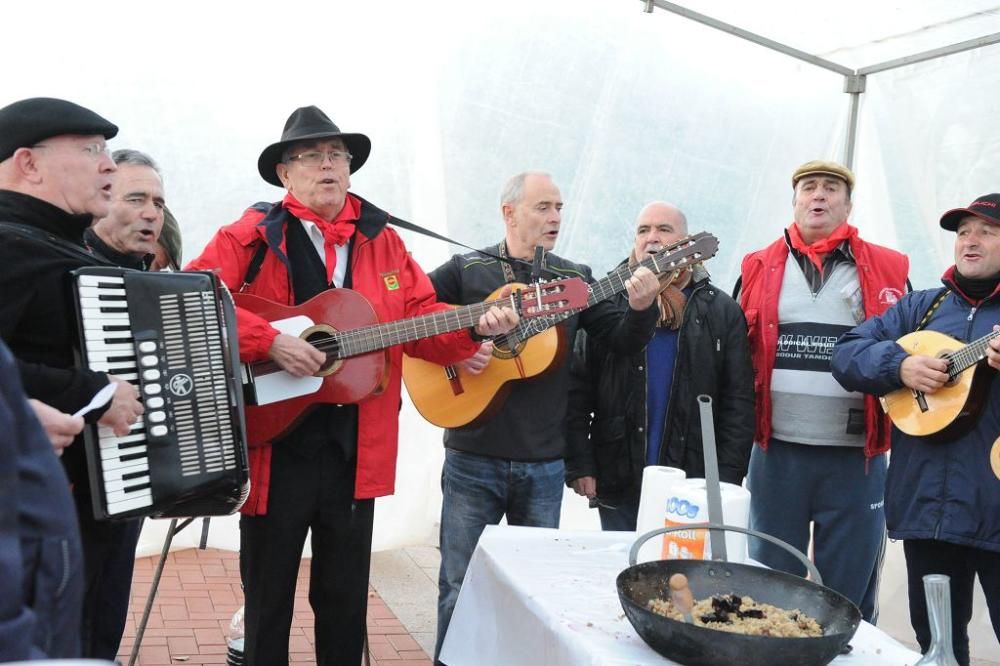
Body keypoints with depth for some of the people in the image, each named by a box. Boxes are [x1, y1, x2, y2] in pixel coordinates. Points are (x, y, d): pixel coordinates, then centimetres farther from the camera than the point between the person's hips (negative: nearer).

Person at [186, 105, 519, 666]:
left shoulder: (382, 240, 8)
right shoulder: (252, 236, -5)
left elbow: (422, 322, 6)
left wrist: (476, 326, -12)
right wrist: (270, 341, -25)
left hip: (356, 452, 4)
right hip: (273, 449, -3)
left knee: (346, 600, 16)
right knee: (268, 601, 11)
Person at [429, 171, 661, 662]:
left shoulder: (575, 279, 7)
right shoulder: (465, 269, -1)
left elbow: (622, 341, 1)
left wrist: (642, 309, -19)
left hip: (544, 465, 3)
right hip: (473, 459, -2)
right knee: (460, 586, 6)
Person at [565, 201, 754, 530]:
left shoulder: (721, 311, 4)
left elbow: (738, 402, 2)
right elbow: (577, 390, 1)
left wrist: (727, 479, -5)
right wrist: (579, 465, -6)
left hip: (692, 490, 0)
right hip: (618, 488, 1)